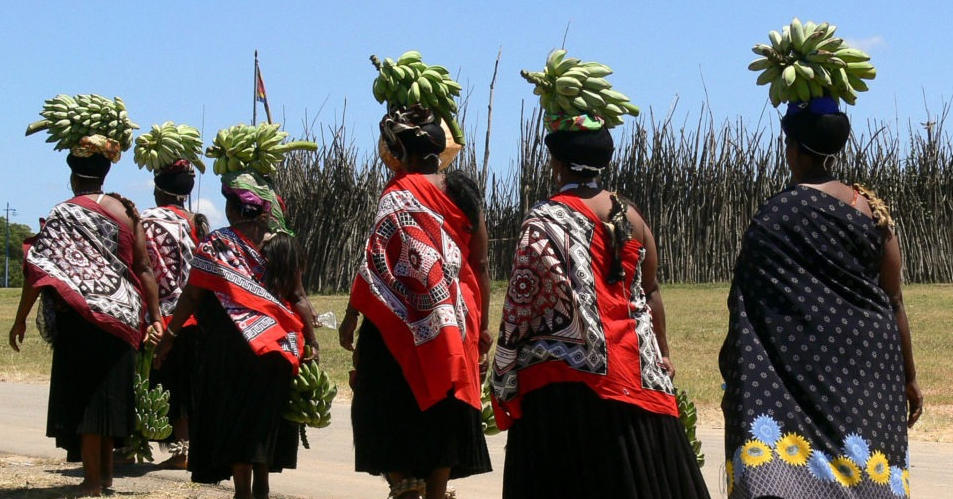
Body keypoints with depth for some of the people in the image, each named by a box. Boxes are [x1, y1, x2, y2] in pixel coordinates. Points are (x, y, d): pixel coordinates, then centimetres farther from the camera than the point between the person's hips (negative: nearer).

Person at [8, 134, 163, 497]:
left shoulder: (66, 213, -8)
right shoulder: (126, 210, 6)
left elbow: (40, 269, -12)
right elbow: (144, 268, 5)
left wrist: (21, 318, -7)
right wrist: (155, 316, 8)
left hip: (81, 317, -5)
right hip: (123, 315, 5)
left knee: (82, 393, 2)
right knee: (110, 391, 16)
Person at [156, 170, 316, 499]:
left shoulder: (215, 245, -6)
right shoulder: (283, 245, 3)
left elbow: (192, 296, -8)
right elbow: (297, 298, -1)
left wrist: (169, 336, -1)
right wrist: (311, 342, 1)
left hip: (229, 346, -3)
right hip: (275, 349, 3)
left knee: (234, 415, 4)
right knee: (266, 414, 14)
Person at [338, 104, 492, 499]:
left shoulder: (401, 193, -9)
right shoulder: (465, 192, 6)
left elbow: (379, 261, -15)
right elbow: (480, 265, 8)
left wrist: (351, 317, -10)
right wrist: (480, 326, 14)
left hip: (404, 327, -5)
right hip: (454, 329, 5)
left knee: (393, 414, 5)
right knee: (443, 408, 11)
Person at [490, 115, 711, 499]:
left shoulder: (545, 222, -9)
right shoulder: (629, 215, 6)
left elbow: (522, 302, -12)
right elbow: (649, 291, 12)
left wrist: (504, 376, -4)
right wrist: (661, 354, 23)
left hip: (565, 373, -5)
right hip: (636, 371, 5)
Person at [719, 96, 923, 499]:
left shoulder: (774, 217, -7)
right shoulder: (872, 210, 4)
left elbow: (747, 315, -9)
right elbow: (894, 301, 7)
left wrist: (736, 383, -3)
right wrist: (909, 376, 15)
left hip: (805, 368, -4)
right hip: (872, 371, 4)